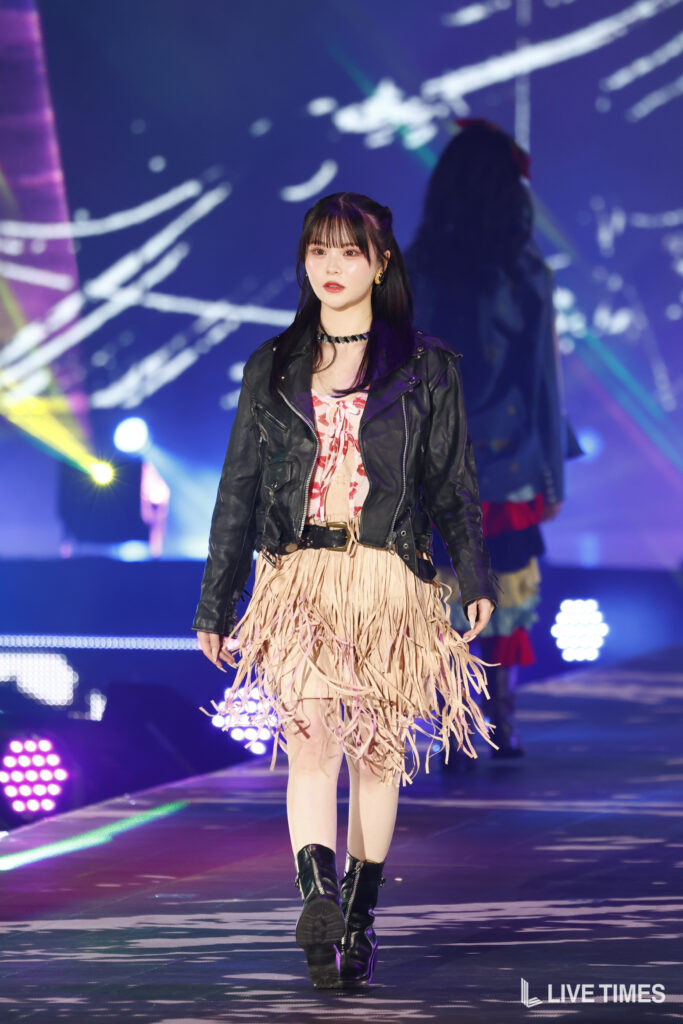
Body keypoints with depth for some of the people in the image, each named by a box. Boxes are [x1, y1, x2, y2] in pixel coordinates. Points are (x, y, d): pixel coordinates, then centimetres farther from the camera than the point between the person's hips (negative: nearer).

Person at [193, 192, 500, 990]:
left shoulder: (426, 368, 7)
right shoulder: (272, 369, 11)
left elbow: (452, 486, 7)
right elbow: (239, 490, 13)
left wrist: (476, 579, -5)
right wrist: (215, 603, 11)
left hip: (391, 580, 0)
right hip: (298, 578, 0)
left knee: (376, 752, 4)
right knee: (311, 740, -17)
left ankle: (358, 922, 15)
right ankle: (319, 901, -31)